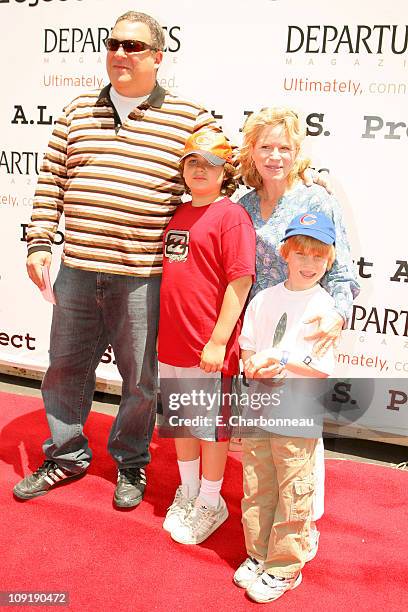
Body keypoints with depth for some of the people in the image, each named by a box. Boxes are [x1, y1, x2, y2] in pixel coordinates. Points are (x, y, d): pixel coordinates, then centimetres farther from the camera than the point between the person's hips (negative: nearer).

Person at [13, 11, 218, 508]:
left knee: (140, 379, 10)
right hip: (77, 271, 4)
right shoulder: (77, 112, 11)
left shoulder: (190, 120, 0)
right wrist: (39, 243, 5)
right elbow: (51, 181, 13)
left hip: (144, 277, -3)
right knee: (65, 368, 15)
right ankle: (66, 457, 37)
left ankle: (131, 462, 35)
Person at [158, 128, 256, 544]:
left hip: (209, 348, -7)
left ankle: (210, 504, 28)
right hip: (172, 343, 8)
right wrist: (164, 331, 16)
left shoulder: (231, 216, -11)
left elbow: (240, 282, -16)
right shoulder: (178, 215, 12)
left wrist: (218, 341, -18)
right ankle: (187, 493, 39)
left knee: (211, 426, 8)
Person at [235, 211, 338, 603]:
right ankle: (258, 555, 35)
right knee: (256, 489, 16)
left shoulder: (326, 307, -7)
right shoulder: (264, 299, 6)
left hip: (298, 418, -4)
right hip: (257, 410, 4)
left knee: (293, 494, 6)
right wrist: (254, 366, -10)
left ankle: (284, 568, 25)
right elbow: (247, 349, 10)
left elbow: (323, 368, -12)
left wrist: (278, 358, -18)